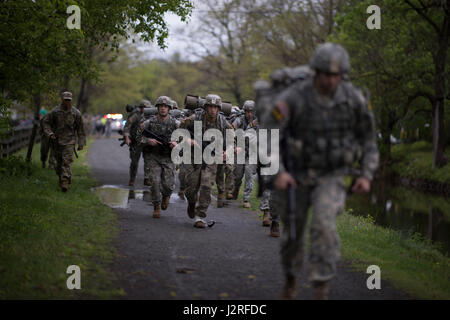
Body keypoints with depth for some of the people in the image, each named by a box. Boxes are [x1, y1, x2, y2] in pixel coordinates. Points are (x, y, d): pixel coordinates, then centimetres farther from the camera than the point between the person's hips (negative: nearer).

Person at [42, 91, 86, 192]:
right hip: (58, 141, 2)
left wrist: (81, 143, 4)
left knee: (67, 162, -14)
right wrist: (50, 133, -9)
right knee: (59, 161, 11)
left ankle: (65, 183, -19)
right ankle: (61, 178, 32)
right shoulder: (55, 112, -2)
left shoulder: (76, 113, -2)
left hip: (70, 141, -2)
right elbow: (46, 123, 7)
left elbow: (80, 129, 5)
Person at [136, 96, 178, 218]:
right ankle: (156, 207, 7)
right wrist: (148, 141, -18)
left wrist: (177, 143, -24)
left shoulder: (174, 123, -8)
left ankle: (166, 195, 28)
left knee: (168, 185, -8)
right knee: (155, 182, -11)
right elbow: (138, 137, 2)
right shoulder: (149, 122, -6)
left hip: (168, 158, 0)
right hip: (154, 157, 0)